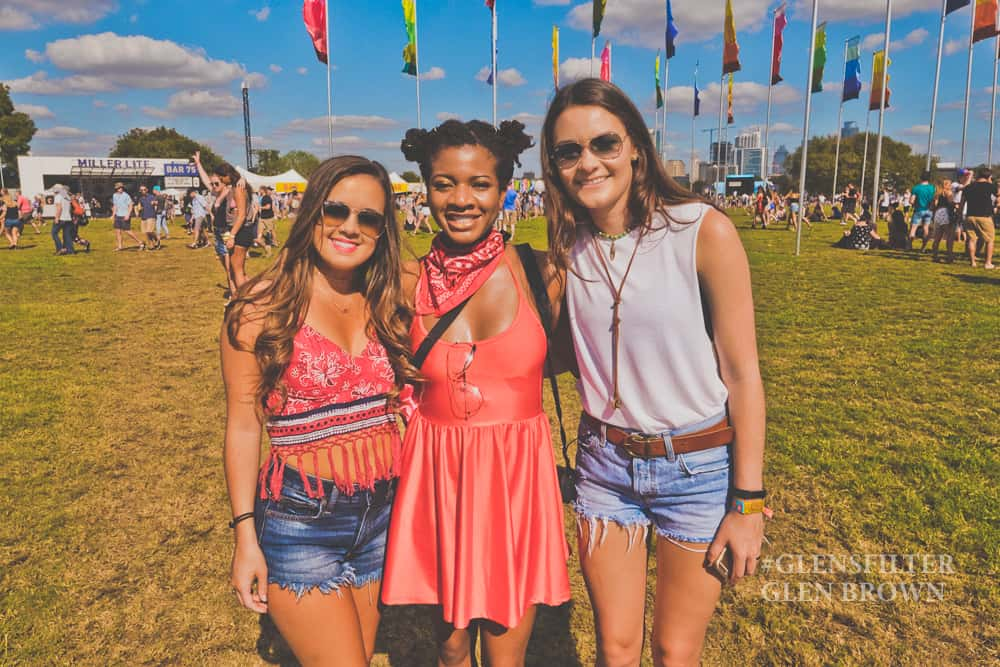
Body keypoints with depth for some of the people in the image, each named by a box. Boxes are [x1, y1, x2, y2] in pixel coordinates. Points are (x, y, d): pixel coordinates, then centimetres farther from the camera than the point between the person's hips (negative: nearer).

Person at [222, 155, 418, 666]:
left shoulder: (385, 306, 5)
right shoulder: (264, 305, -9)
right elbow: (243, 426, -6)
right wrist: (245, 536, -7)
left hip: (386, 514, 5)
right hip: (302, 518, -5)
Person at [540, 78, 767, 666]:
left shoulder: (703, 231, -15)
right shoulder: (569, 246, -2)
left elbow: (742, 374, -12)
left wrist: (748, 502, -10)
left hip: (699, 466, -3)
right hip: (606, 461, 3)